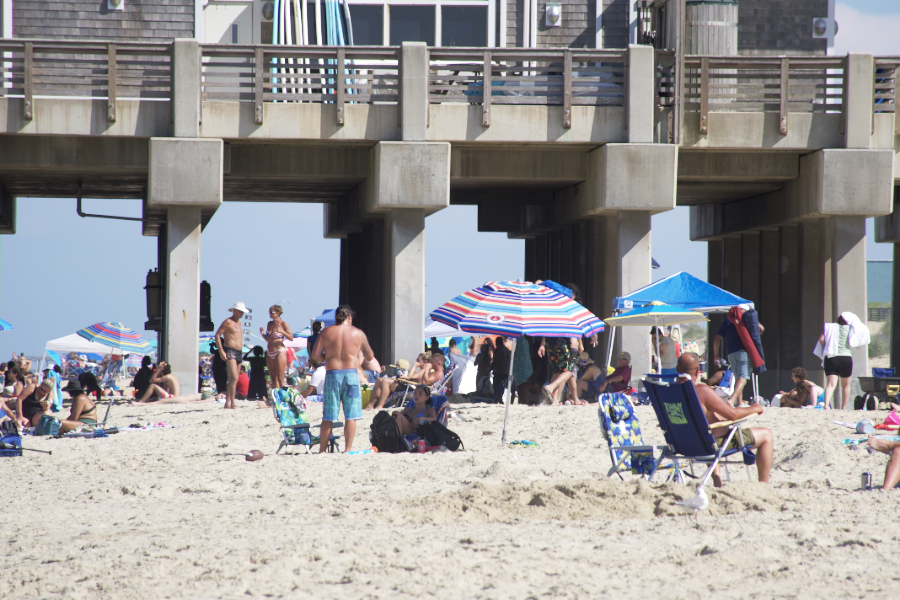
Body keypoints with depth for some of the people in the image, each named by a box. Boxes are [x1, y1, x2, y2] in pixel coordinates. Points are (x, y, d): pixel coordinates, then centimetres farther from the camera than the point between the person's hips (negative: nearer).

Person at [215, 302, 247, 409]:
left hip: (238, 352, 9)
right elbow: (217, 335, -12)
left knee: (233, 380, 9)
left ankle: (228, 402, 13)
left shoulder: (238, 322, 18)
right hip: (230, 352, -9)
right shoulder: (228, 322, -7)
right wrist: (221, 351, -18)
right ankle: (231, 403, -23)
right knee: (234, 378, -19)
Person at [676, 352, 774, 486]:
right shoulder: (702, 391, -27)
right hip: (714, 443, -8)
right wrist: (753, 409, -2)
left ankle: (717, 482, 38)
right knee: (766, 436, 6)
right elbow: (732, 414, -22)